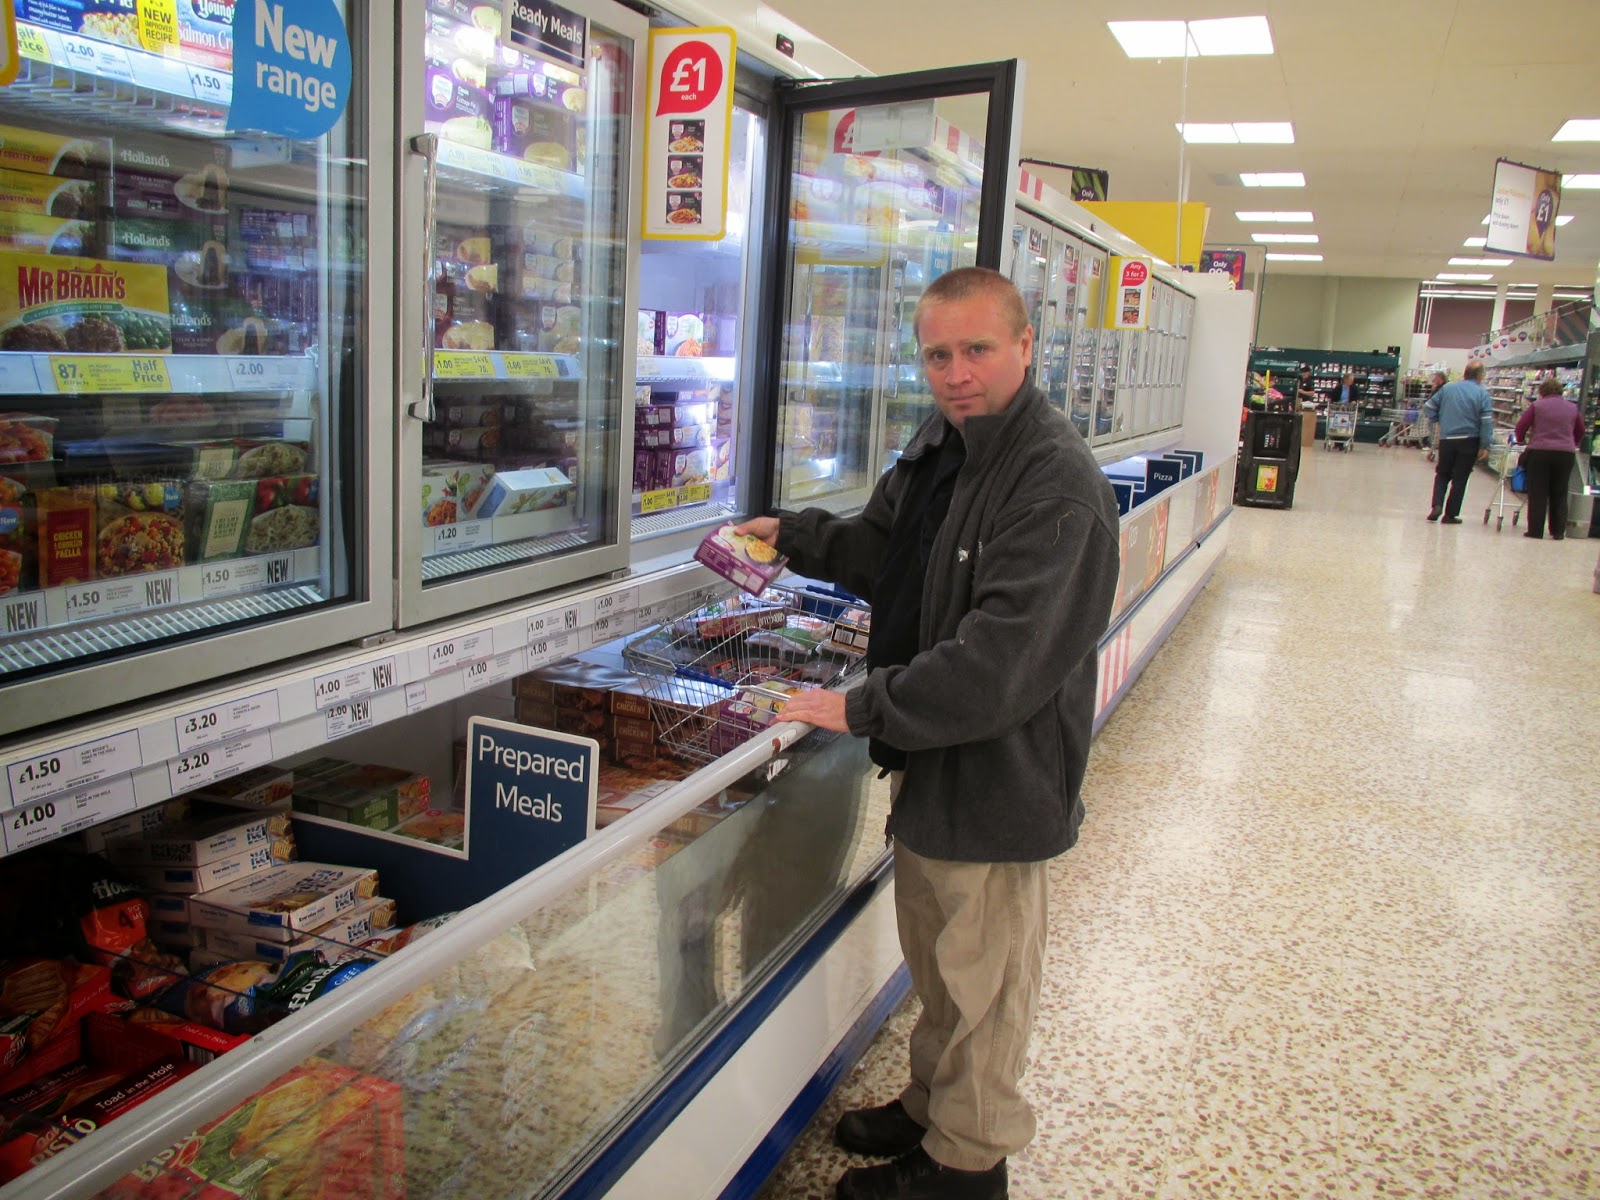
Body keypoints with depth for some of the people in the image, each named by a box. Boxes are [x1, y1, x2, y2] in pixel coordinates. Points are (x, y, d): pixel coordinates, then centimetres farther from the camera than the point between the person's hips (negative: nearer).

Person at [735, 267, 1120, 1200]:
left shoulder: (1057, 484, -26)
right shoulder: (940, 443, 5)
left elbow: (999, 661, -31)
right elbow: (883, 546, 22)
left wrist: (865, 708, -25)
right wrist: (793, 536, 7)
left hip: (997, 773, -9)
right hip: (928, 752, 9)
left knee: (979, 977, 11)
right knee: (935, 959, 25)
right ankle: (932, 1107, 47)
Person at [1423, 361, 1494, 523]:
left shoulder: (1447, 388, 2)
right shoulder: (1482, 393, -9)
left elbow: (1428, 406, 6)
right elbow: (1487, 421, -12)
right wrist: (1484, 446, -8)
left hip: (1446, 439, 2)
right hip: (1469, 441, -2)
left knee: (1442, 474, 17)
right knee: (1460, 479, 7)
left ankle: (1437, 505, -2)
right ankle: (1450, 514, 11)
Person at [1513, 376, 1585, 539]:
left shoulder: (1537, 406, 0)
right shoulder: (1573, 408, 11)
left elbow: (1521, 426, -3)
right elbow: (1580, 432, 18)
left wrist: (1521, 440, 16)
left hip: (1539, 452, -3)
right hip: (1566, 454, 3)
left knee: (1537, 494, 3)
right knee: (1559, 495, 10)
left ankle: (1535, 531, 1)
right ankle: (1558, 532, 11)